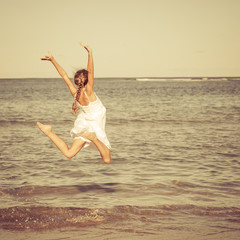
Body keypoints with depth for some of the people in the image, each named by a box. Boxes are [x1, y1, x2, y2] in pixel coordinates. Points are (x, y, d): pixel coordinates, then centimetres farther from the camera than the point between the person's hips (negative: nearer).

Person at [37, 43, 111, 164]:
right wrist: (90, 53, -42)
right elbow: (90, 71, -38)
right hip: (95, 129, -6)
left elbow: (64, 75, -7)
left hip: (84, 126, 6)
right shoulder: (88, 92, -29)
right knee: (107, 160, 1)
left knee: (68, 153, 10)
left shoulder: (75, 93, -12)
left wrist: (53, 60, -1)